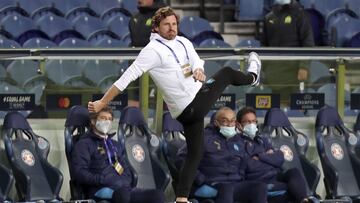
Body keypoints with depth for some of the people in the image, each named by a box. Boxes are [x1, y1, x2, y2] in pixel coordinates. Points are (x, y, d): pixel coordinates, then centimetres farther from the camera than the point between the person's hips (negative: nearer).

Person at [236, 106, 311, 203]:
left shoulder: (262, 141, 29)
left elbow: (280, 159, 14)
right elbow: (249, 165, -8)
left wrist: (260, 157, -1)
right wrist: (268, 156, 8)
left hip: (276, 176, 5)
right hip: (258, 180, -5)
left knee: (294, 172, -29)